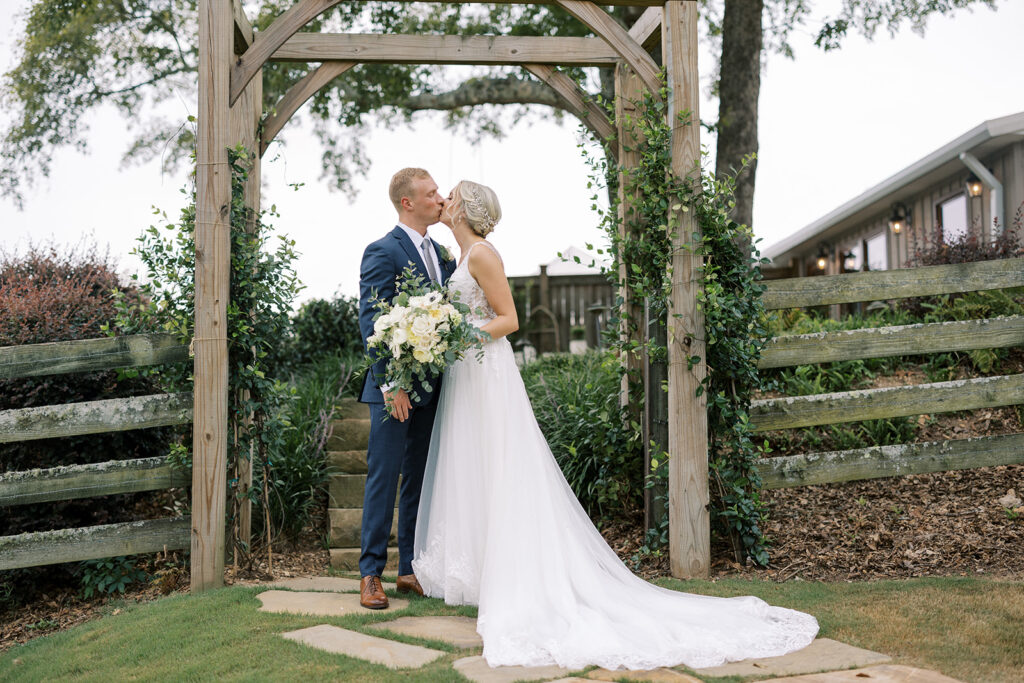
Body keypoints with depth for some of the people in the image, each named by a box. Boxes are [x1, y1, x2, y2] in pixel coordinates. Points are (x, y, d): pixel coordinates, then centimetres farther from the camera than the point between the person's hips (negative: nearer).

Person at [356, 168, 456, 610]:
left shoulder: (440, 254, 14)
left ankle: (411, 569, 22)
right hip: (395, 388, -7)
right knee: (383, 478, -1)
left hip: (430, 388, 8)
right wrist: (391, 384, -20)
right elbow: (370, 323, -15)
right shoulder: (383, 252, -10)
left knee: (420, 479, 12)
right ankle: (371, 574, 9)